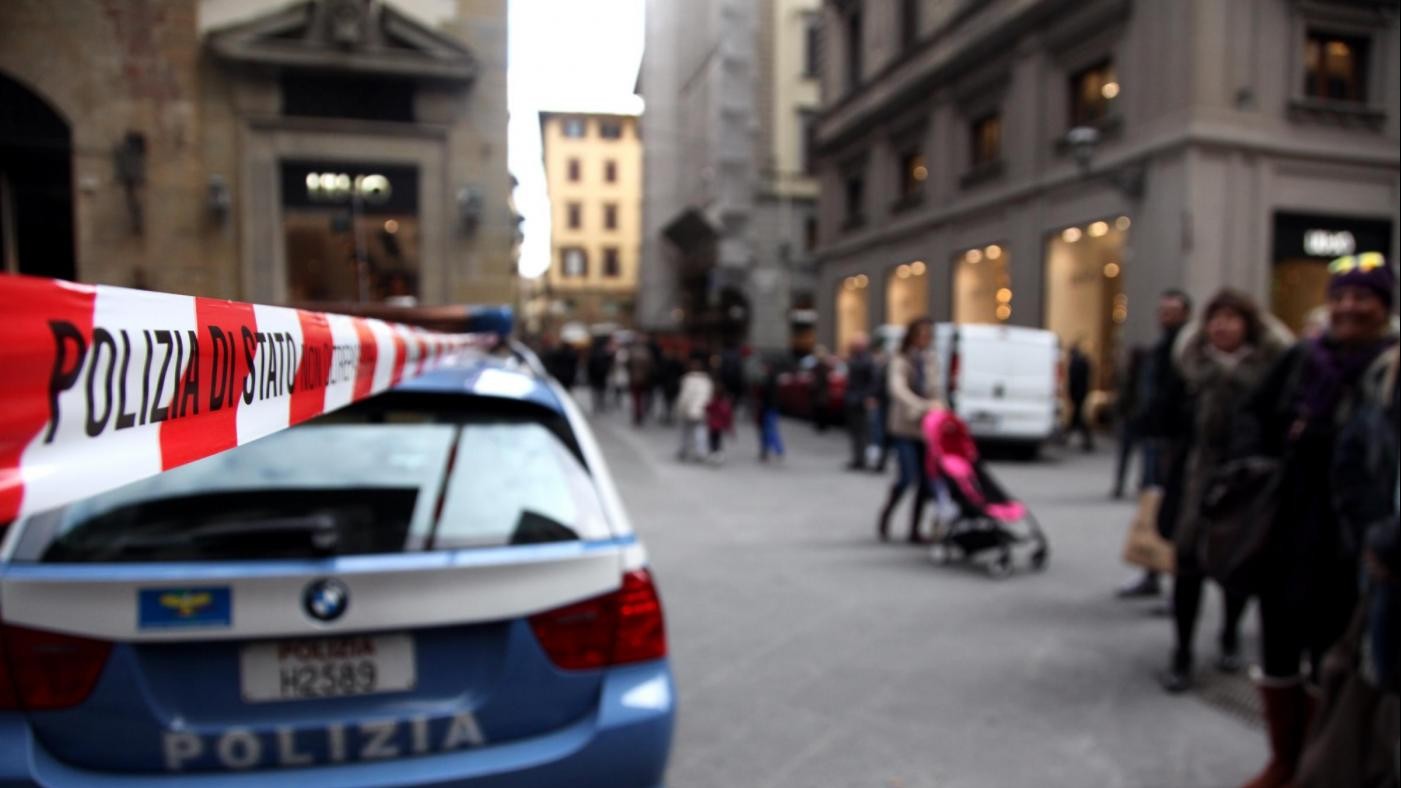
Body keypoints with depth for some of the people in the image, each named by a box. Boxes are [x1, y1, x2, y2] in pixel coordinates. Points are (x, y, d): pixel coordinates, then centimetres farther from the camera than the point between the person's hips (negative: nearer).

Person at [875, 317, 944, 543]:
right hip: (905, 427, -5)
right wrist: (924, 406, -37)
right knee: (908, 478, -13)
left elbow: (934, 393, 14)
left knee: (925, 480, 1)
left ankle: (915, 529, 11)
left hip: (926, 428, 6)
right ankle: (885, 515, 13)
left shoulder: (929, 362, 11)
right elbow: (898, 389, -24)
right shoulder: (900, 362, -7)